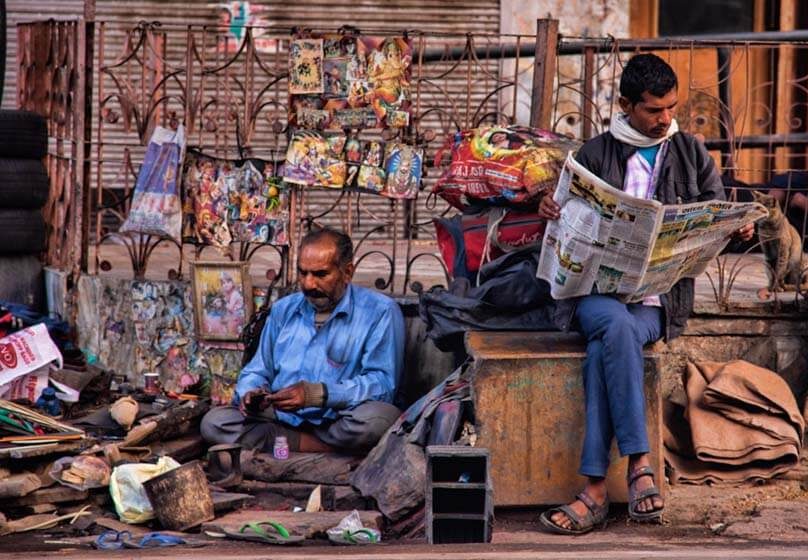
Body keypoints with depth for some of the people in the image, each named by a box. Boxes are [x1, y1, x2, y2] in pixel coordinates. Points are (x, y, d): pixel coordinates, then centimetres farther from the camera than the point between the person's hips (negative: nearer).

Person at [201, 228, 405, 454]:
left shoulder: (380, 312, -2)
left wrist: (317, 394, -24)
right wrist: (251, 393, -4)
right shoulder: (284, 310, 17)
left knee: (378, 418, -38)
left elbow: (382, 384, -13)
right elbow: (257, 372, 22)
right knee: (213, 422, -20)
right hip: (282, 421, 4)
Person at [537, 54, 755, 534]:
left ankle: (596, 490, -38)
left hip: (658, 296, 0)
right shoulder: (596, 154, 13)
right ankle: (639, 463, -42)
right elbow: (570, 220, 17)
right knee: (617, 324, -38)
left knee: (603, 350, -32)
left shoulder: (690, 153, 16)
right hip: (598, 286, 0)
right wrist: (550, 208, -8)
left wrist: (738, 228, -5)